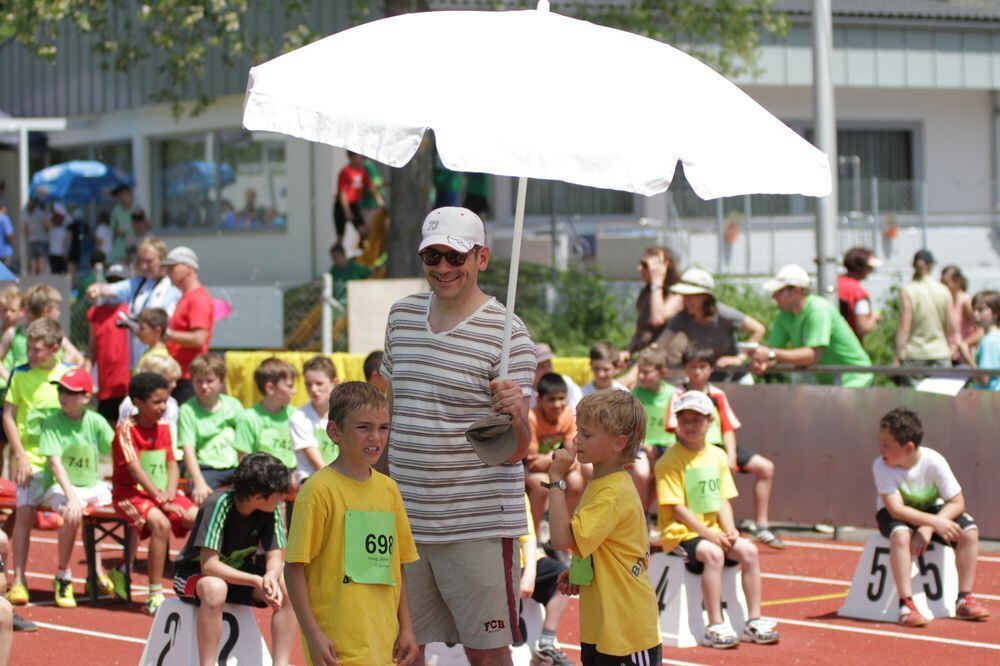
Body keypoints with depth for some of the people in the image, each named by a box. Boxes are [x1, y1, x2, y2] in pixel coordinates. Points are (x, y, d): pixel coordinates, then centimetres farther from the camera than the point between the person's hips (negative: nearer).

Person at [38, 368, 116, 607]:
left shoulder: (95, 422, 0)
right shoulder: (52, 423, -8)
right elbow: (55, 461, -18)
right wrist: (72, 497, -30)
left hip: (93, 485, 4)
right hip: (60, 487, -4)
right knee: (72, 513, -34)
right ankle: (62, 577, -17)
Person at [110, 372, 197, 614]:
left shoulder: (164, 428, 9)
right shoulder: (127, 429, -11)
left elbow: (172, 464, 6)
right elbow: (135, 469, -18)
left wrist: (170, 494, -13)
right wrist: (159, 498, -24)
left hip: (162, 493, 6)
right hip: (132, 493, -6)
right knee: (161, 523, -34)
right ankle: (155, 596, -28)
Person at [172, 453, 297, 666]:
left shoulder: (272, 510, -12)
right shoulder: (219, 504, -29)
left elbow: (275, 557, -9)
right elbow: (209, 565, -32)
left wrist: (271, 576, -32)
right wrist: (257, 581, -37)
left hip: (238, 572, 5)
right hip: (194, 574, -5)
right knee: (215, 589, -40)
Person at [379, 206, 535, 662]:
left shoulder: (507, 334, -9)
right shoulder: (402, 316, 8)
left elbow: (514, 452, -11)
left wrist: (515, 418, -32)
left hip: (478, 522, -5)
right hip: (404, 519, 5)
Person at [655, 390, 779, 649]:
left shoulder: (717, 456, 9)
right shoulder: (670, 460, -10)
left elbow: (723, 500, 9)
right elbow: (677, 508, -15)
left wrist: (729, 530, -9)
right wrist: (709, 534, -20)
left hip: (713, 531, 6)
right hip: (680, 533, -6)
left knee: (748, 550, -16)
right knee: (713, 554, -32)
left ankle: (754, 621, -9)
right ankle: (715, 626, -30)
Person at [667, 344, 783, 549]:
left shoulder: (718, 395, 12)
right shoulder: (679, 395, 0)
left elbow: (728, 428, 7)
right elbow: (677, 428, -9)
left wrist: (731, 456, -9)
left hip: (719, 446, 6)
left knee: (766, 467, -3)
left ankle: (761, 527, 3)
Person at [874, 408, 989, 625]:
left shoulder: (934, 461, -24)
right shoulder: (881, 466, -26)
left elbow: (957, 503, -20)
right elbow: (896, 509, -32)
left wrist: (928, 528, -31)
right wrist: (935, 522, -42)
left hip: (932, 510, 2)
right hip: (895, 515, -2)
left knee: (969, 531, -22)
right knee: (901, 534, -37)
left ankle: (964, 600, -11)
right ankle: (906, 605, -35)